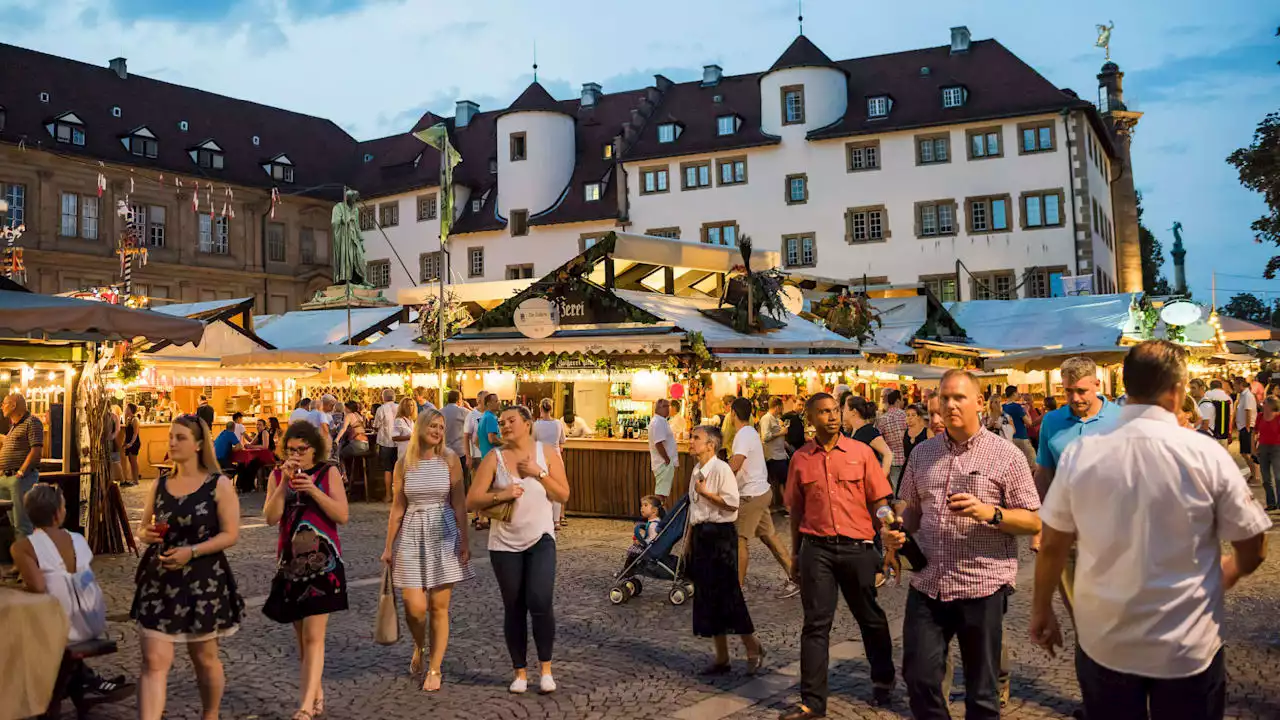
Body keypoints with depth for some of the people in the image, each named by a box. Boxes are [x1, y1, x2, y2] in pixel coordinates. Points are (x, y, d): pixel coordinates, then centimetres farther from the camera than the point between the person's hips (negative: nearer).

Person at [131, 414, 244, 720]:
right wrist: (146, 534, -9)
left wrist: (192, 551, -23)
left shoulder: (219, 484, -7)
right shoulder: (160, 484, 6)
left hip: (203, 581, -3)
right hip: (159, 580, 3)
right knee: (154, 661, -4)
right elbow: (143, 526, 15)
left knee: (205, 657, 13)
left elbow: (231, 534, -11)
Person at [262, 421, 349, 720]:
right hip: (290, 563, 4)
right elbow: (270, 517, -6)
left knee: (313, 636, -10)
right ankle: (316, 692, 28)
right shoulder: (277, 476, 5)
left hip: (323, 563, -4)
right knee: (301, 634, 14)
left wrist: (313, 490, -19)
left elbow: (343, 516, -9)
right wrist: (284, 483, -17)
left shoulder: (329, 472, -2)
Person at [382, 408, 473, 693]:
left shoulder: (449, 460, -1)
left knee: (439, 607, 3)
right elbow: (397, 507, 6)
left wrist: (464, 541, -4)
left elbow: (459, 503, 0)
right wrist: (389, 546, 7)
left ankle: (434, 669, 17)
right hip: (411, 536, 1)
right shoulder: (404, 464, 1)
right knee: (415, 607, -6)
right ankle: (419, 647, 27)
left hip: (444, 536, 0)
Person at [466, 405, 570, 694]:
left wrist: (538, 473, -14)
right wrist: (499, 495, -23)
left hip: (541, 539, -1)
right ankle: (520, 672, 23)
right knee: (514, 610, 7)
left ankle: (546, 667, 4)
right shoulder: (494, 458, -2)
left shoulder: (547, 454, 0)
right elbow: (471, 501, -7)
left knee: (540, 603, -15)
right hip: (505, 543, 1)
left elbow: (564, 495, -3)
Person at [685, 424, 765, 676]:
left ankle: (752, 648, 16)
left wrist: (705, 492, -17)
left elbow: (732, 503, -21)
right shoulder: (697, 471, 13)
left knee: (728, 595, -4)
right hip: (701, 534, 9)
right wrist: (689, 541, 18)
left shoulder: (721, 469, -13)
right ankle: (721, 658, 21)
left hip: (720, 534, -9)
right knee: (707, 597, 11)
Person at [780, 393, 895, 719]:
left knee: (871, 619, 14)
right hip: (816, 548, 1)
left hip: (858, 548, 0)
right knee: (816, 624, 2)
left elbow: (879, 503, 0)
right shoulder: (800, 459, 3)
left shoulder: (861, 452, -1)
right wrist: (795, 554, 12)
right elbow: (796, 509, 10)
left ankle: (883, 682, 36)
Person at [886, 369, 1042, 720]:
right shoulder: (921, 453, 9)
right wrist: (895, 531, -3)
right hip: (926, 586, 4)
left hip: (982, 588, -3)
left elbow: (1033, 521, -5)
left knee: (981, 690, 11)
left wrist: (989, 513, -21)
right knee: (919, 679, 6)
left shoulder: (1006, 455, -4)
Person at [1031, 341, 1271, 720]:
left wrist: (1041, 611, 13)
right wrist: (1221, 577, 19)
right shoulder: (1207, 454, -13)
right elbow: (1252, 552, -3)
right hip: (1189, 648, -1)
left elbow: (1053, 546, -3)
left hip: (1103, 643, 1)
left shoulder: (1079, 454, -10)